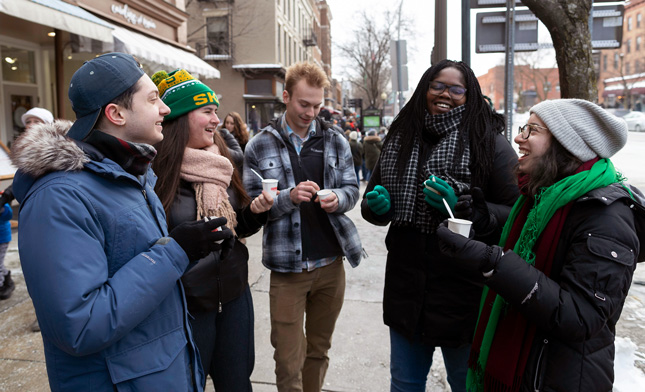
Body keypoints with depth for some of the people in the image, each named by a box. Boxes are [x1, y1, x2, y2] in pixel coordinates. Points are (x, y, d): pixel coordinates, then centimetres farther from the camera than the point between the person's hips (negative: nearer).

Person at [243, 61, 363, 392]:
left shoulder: (335, 141, 6)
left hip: (331, 262, 3)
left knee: (319, 351, 19)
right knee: (288, 361, 5)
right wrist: (289, 197, -22)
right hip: (287, 267, -2)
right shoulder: (259, 147, -2)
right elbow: (252, 206, -5)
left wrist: (338, 198, -15)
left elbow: (352, 188, 8)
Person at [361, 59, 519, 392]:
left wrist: (463, 209, -25)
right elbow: (371, 205, 14)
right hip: (405, 288, 4)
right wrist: (378, 206, -9)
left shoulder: (490, 143, -8)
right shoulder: (401, 139, 7)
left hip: (463, 291, -4)